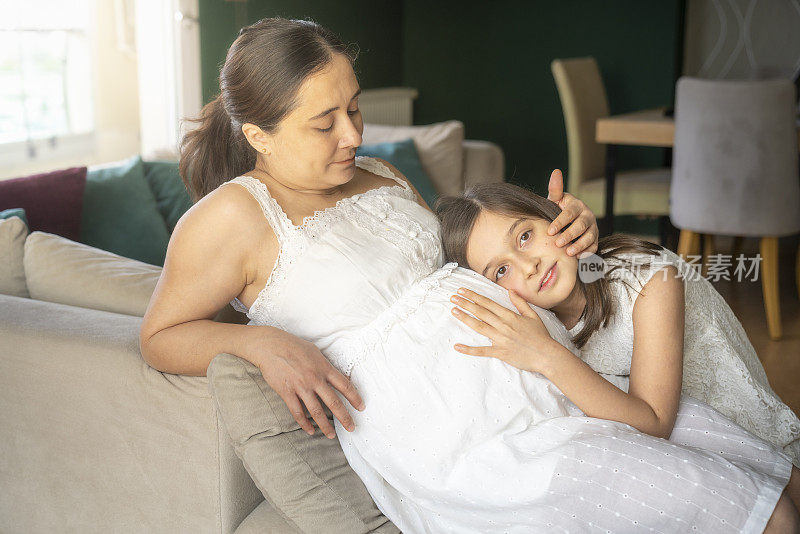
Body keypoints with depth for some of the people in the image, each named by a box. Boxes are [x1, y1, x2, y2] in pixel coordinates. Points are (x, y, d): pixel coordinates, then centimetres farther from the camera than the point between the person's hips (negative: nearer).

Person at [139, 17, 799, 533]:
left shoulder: (378, 175, 17)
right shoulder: (234, 216, -5)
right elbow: (160, 336, 2)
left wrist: (559, 233, 10)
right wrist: (262, 342, -18)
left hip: (544, 378, 9)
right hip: (471, 444, -8)